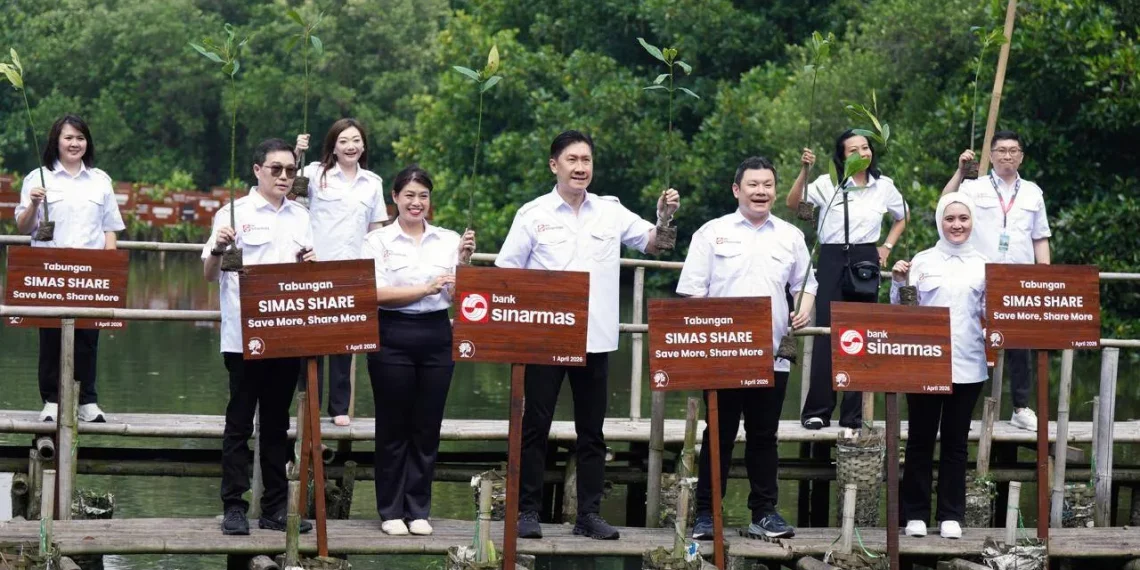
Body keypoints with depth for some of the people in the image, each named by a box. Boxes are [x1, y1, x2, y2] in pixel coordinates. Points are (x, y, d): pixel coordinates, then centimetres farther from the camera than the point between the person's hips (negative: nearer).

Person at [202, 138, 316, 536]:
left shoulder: (300, 217, 13)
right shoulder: (235, 212, -2)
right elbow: (209, 275, -2)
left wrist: (309, 264, -2)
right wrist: (217, 249, -23)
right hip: (243, 335, -5)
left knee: (277, 424, 10)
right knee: (239, 424, 0)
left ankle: (276, 507, 14)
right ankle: (234, 507, 3)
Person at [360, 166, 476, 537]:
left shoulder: (449, 240, 7)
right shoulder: (378, 241, -1)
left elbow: (456, 296, 6)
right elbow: (378, 294, -11)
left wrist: (463, 262, -9)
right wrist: (426, 289, -19)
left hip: (436, 337, 3)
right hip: (393, 337, -3)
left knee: (427, 426, 7)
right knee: (393, 426, 4)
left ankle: (418, 509, 16)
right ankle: (391, 510, 12)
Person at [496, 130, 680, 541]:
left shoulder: (611, 211, 7)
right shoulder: (533, 214, 1)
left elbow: (652, 244, 9)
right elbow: (506, 271, 2)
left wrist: (665, 218, -10)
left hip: (595, 338, 2)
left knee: (591, 430, 7)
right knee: (535, 425, 1)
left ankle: (589, 514, 13)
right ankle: (528, 511, 8)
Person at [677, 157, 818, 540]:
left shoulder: (790, 236, 12)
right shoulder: (713, 233, 3)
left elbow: (805, 283, 19)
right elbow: (692, 290, 1)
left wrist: (805, 307, -1)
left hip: (772, 353, 3)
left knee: (764, 435, 7)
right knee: (720, 434, 1)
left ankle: (764, 513, 14)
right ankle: (706, 513, 6)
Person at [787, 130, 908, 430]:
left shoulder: (884, 186, 7)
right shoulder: (828, 183, -2)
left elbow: (902, 218, 24)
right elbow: (793, 203, -13)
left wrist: (887, 247, 12)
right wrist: (804, 170, -22)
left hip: (865, 262, 2)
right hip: (832, 261, -2)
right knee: (826, 334, -7)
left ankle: (854, 413, 9)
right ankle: (817, 410, -2)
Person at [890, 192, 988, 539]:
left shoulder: (983, 265, 7)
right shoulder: (923, 262, 2)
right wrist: (899, 283, -13)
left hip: (967, 366, 1)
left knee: (956, 442, 6)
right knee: (921, 440, 3)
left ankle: (951, 516, 11)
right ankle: (915, 514, 10)